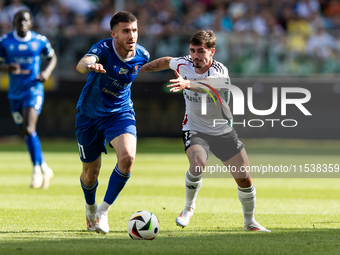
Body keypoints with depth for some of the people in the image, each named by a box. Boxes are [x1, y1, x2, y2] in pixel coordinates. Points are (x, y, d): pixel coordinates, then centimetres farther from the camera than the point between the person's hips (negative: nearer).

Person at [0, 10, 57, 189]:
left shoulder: (40, 40, -2)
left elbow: (51, 57, 13)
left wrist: (47, 72, -7)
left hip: (33, 90, -3)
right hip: (15, 92, 3)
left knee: (29, 129, -21)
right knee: (25, 133, 8)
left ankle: (37, 169, -11)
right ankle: (45, 169, 24)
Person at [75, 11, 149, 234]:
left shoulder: (142, 55, -12)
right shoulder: (103, 49, -25)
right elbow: (82, 64, -48)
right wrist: (90, 66, -70)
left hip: (120, 113, 2)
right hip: (89, 115, -2)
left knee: (127, 157, -26)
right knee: (90, 173, 8)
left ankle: (104, 210, -10)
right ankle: (90, 207, 43)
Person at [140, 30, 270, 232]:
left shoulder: (220, 72, -25)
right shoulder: (184, 64, -10)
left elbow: (207, 84, -48)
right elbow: (166, 61, 14)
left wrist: (187, 84, -68)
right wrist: (139, 69, 20)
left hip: (223, 132, -1)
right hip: (195, 130, 1)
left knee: (244, 178, 0)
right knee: (198, 165, -30)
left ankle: (250, 222, 25)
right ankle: (189, 207, -4)